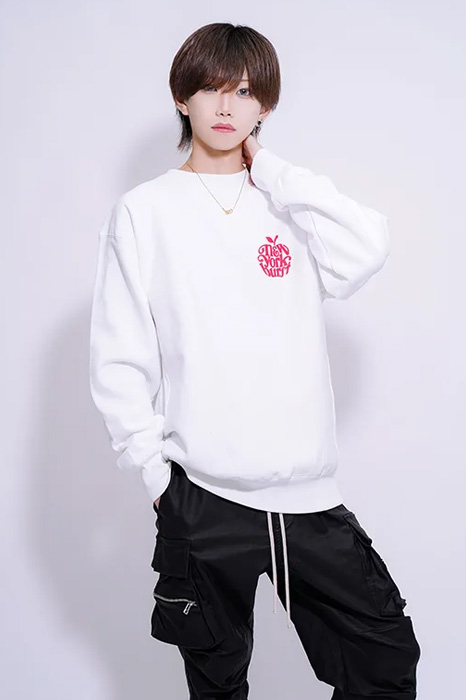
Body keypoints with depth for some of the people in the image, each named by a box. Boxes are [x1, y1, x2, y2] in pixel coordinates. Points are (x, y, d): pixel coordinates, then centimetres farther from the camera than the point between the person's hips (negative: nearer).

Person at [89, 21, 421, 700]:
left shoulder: (289, 203, 10)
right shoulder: (144, 211, 3)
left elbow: (367, 250, -11)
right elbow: (119, 356, 0)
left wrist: (271, 172, -4)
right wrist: (153, 466, -7)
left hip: (308, 492, 2)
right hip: (202, 497, -2)